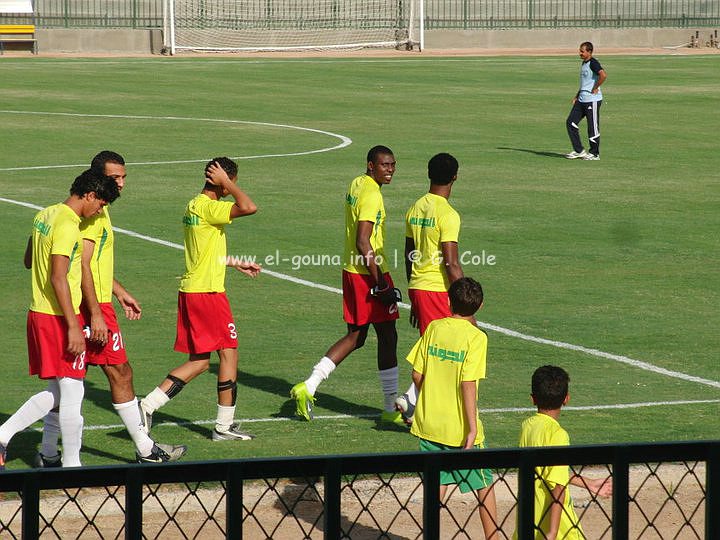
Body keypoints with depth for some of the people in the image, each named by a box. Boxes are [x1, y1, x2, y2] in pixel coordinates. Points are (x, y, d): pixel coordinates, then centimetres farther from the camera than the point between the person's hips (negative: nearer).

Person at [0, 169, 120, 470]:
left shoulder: (45, 215, 11)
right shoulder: (67, 226, -18)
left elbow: (28, 261, 23)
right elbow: (58, 278, -23)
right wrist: (73, 327, -23)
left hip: (38, 312, 9)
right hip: (59, 317, -9)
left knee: (56, 393, 15)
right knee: (72, 393, 0)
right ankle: (72, 466, 5)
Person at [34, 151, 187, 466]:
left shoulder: (99, 211, 17)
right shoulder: (91, 213, -16)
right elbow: (83, 266, -22)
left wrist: (120, 293, 30)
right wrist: (96, 314, -24)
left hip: (94, 305, 10)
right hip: (92, 307, -10)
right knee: (120, 373, -2)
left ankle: (48, 454, 10)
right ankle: (146, 450, 6)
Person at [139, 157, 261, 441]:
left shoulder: (194, 206, 14)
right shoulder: (209, 207, -16)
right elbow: (248, 207, -30)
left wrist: (236, 263, 30)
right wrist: (226, 183, -16)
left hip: (190, 290, 9)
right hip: (208, 291, -9)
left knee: (199, 361, 12)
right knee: (229, 353, 2)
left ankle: (148, 405, 3)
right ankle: (224, 425, 7)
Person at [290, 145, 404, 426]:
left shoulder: (356, 185, 11)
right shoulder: (372, 195, -18)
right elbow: (363, 243, -23)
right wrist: (381, 283, -22)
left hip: (351, 269, 9)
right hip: (369, 273, -9)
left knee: (356, 335, 15)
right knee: (388, 337, 2)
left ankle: (308, 386, 6)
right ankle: (392, 409, 9)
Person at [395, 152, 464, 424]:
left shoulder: (415, 208, 10)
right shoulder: (448, 214, -14)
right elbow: (451, 263, -17)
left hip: (416, 287, 8)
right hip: (438, 289, -8)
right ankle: (411, 399, -11)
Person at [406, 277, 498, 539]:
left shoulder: (434, 328, 1)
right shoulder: (476, 336, -12)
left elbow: (417, 374, 3)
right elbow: (468, 383, -19)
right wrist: (473, 427, -17)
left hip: (429, 422, 4)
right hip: (460, 428, -4)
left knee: (437, 484, 10)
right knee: (484, 485, 11)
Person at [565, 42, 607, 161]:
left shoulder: (593, 63, -14)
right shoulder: (584, 63, 15)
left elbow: (603, 75, -31)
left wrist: (595, 89, -20)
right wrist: (577, 96, 19)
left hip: (592, 100, -10)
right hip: (582, 100, 10)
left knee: (593, 127, -1)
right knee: (570, 122, 5)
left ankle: (594, 153, 11)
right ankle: (579, 151, 10)